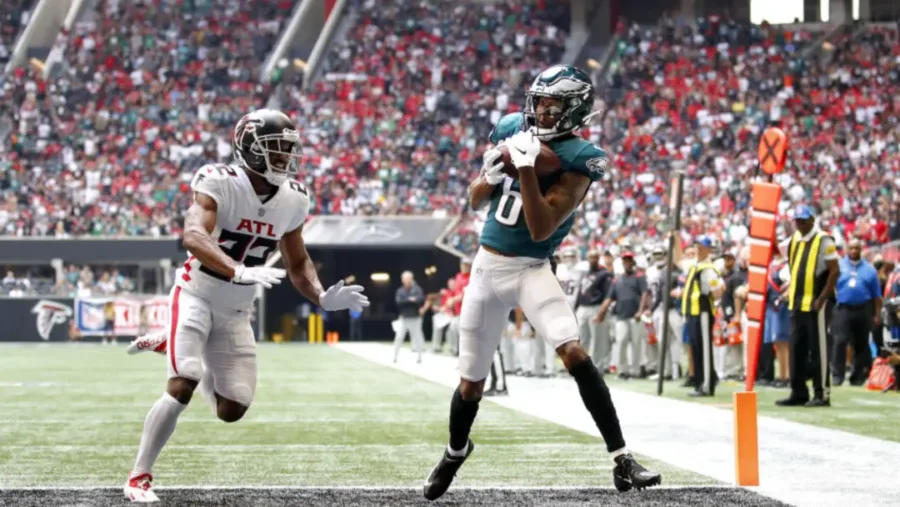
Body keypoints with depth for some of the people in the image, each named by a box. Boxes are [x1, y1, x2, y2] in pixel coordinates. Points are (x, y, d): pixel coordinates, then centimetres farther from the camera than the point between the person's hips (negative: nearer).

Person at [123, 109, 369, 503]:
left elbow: (298, 263, 9)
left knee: (232, 410, 3)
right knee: (181, 389, -22)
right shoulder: (218, 183, -21)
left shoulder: (292, 200, -3)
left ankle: (199, 365, 36)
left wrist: (322, 298, -11)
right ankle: (139, 478, -8)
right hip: (196, 297, -6)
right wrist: (239, 271, -54)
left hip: (235, 312, 6)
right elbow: (193, 237, -38)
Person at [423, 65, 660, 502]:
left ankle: (622, 460, -20)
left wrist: (526, 167, -29)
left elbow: (541, 229, -23)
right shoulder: (512, 131, 2)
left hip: (531, 269, -4)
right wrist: (490, 174, -12)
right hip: (487, 267, 4)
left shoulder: (575, 160, -14)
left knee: (574, 353, -24)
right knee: (471, 383, 12)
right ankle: (456, 451, 41)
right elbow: (475, 201, 10)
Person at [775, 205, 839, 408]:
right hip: (796, 303, 7)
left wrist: (822, 299, -16)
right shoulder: (794, 241, 13)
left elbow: (834, 271, -10)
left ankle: (822, 394, 0)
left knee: (818, 350, -4)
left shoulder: (823, 241, -7)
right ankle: (798, 393, 14)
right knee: (796, 350, 9)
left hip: (815, 304, -7)